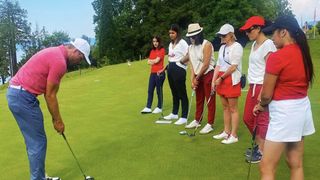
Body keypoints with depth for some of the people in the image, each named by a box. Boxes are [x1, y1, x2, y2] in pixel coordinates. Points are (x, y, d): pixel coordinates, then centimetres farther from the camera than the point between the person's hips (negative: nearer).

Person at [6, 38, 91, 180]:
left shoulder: (55, 53, 15)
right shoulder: (60, 61, -17)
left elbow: (48, 91, 17)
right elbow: (50, 95, -13)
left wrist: (55, 117, 18)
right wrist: (58, 120, -1)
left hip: (16, 92, 11)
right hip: (23, 96, -11)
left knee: (34, 141, 17)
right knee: (38, 142, 0)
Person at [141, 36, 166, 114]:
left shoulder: (162, 50, -5)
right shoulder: (152, 51, 15)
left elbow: (157, 60, -13)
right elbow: (148, 62, 9)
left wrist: (151, 61, 5)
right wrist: (154, 61, -9)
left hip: (159, 73, -6)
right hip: (152, 73, 7)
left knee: (159, 91, 2)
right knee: (150, 90, 5)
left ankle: (159, 107, 12)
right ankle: (148, 107, 9)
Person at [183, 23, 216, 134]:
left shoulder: (206, 44, -15)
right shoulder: (190, 47, 5)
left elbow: (206, 64, -17)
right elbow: (192, 65, 3)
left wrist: (197, 77, -10)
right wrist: (192, 79, -5)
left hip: (208, 75, -7)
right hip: (198, 76, 7)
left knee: (210, 100, -1)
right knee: (198, 100, 16)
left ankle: (210, 124, 5)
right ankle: (197, 121, 28)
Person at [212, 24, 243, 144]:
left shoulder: (237, 47, -10)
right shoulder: (222, 47, 15)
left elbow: (233, 67, -16)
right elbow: (218, 65, 13)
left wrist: (221, 78, -11)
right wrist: (214, 80, 4)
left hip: (232, 80, -8)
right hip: (221, 80, 8)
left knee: (233, 108, -2)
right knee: (225, 107, 13)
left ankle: (234, 135, 6)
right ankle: (226, 132, 24)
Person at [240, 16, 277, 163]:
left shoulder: (268, 44, -14)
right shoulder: (254, 44, 13)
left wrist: (262, 92, -21)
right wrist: (253, 87, 17)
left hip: (262, 87, -9)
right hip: (252, 86, 9)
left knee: (262, 120, 3)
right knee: (248, 118, 16)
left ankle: (262, 152, 18)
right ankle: (259, 145, 34)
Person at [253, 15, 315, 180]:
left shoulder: (277, 57, -18)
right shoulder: (303, 53, 7)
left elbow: (267, 94, -14)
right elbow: (296, 83, 9)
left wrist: (262, 105, 8)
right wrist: (267, 103, 8)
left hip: (284, 112, -9)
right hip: (302, 108, 9)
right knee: (296, 164, 18)